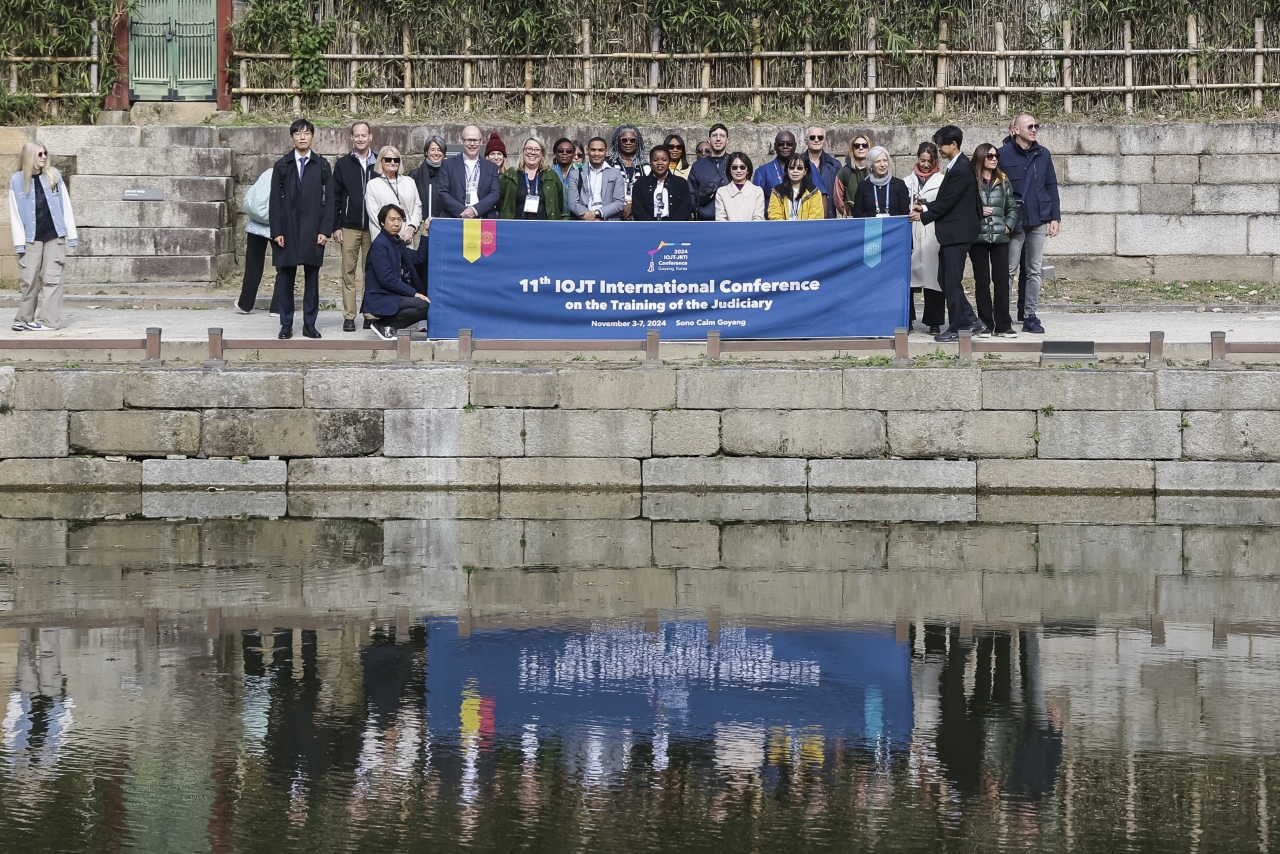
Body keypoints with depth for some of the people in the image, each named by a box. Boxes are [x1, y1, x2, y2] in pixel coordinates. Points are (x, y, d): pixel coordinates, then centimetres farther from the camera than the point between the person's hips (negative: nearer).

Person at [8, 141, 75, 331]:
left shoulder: (54, 176, 3)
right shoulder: (17, 180, 0)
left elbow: (65, 206, 5)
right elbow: (15, 213, 0)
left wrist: (71, 235, 1)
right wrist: (19, 242, -6)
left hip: (54, 235, 0)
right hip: (32, 237, 0)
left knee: (52, 278, -3)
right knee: (29, 279, 0)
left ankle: (48, 319, -3)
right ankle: (24, 319, 9)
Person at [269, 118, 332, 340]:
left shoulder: (322, 166, 7)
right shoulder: (282, 166, 7)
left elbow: (328, 199, 4)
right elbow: (275, 200, 4)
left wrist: (325, 230, -5)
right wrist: (277, 231, -5)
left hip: (313, 231, 0)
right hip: (288, 230, 0)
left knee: (312, 278, 3)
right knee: (285, 277, 0)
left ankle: (309, 324, 9)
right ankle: (286, 324, 7)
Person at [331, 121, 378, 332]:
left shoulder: (379, 164, 7)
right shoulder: (343, 164, 6)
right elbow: (335, 197, 6)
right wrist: (335, 226, -2)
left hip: (373, 227, 0)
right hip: (349, 227, 0)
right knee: (349, 273, 1)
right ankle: (349, 316, 3)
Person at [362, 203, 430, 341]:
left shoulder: (397, 242, 17)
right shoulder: (379, 245, -12)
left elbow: (418, 258, 22)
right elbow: (386, 279, -19)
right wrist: (413, 293, -19)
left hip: (396, 297, 10)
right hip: (381, 299, -10)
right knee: (423, 305, -27)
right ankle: (383, 324, -12)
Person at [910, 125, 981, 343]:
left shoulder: (961, 169, -17)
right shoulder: (955, 166, 14)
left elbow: (947, 202, -18)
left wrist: (923, 216, -10)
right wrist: (926, 209, 6)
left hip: (957, 233, -10)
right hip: (951, 233, 10)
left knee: (951, 281, -5)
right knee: (945, 279, 12)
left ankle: (957, 329, 1)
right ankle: (970, 321, 17)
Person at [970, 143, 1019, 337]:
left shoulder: (1003, 181, 9)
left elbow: (1012, 207, 13)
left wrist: (1009, 225, 0)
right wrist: (978, 212, -14)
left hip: (1000, 237, 2)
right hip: (978, 237, -2)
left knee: (1002, 280, -1)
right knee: (982, 281, 3)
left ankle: (1003, 325, 2)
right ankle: (985, 323, 8)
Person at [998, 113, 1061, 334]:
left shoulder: (1043, 155, 7)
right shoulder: (1004, 155, -4)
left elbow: (1051, 186, 12)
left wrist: (1055, 217, 6)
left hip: (1038, 220, 4)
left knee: (1034, 271, 5)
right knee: (1009, 270, 0)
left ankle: (1030, 316, 9)